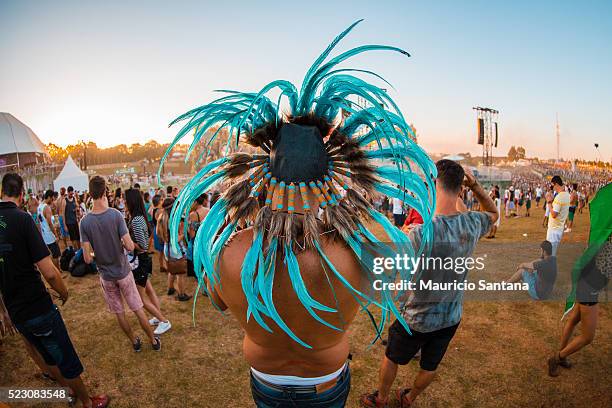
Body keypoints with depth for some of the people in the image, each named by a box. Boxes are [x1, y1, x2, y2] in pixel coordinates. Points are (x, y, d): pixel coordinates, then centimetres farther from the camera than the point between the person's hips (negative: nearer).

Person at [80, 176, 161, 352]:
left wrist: (97, 255, 8)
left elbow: (87, 258, -13)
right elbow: (130, 246, -21)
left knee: (119, 313, 18)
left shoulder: (85, 222, -13)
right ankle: (154, 341, 25)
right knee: (138, 309, 13)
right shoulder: (116, 215, -19)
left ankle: (135, 342, 33)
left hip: (106, 275, 2)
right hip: (123, 271, -1)